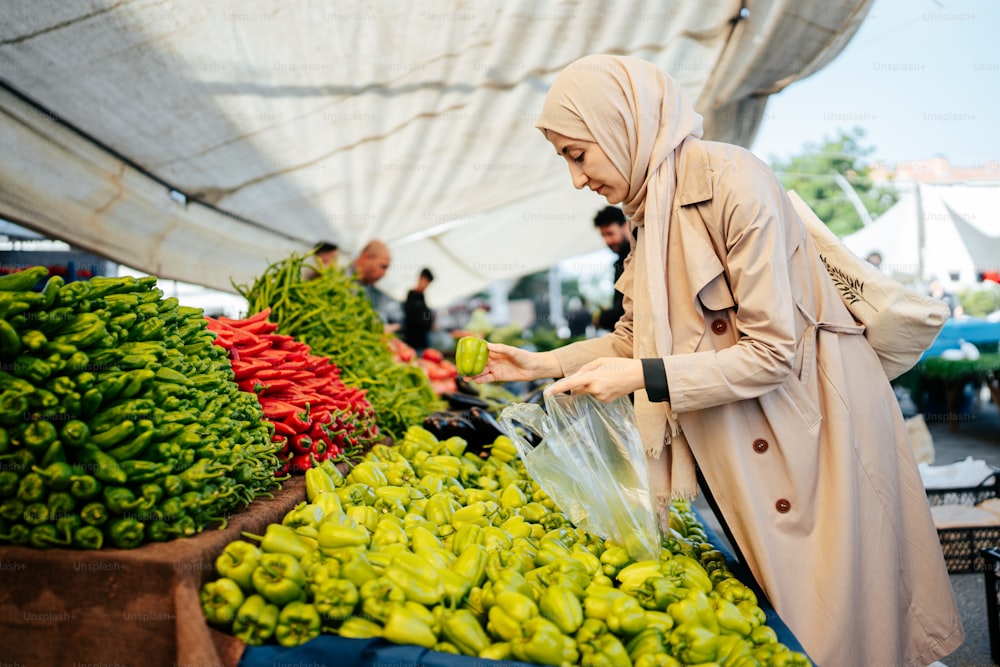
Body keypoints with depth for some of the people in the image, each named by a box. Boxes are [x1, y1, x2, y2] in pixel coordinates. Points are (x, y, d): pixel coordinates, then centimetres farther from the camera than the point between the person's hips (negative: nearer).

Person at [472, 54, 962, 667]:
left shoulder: (733, 181, -20)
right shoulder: (650, 211, 6)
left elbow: (771, 353, -22)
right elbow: (635, 338, 11)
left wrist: (642, 376, -23)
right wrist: (543, 363, 4)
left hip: (813, 428, -7)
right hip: (730, 451, 7)